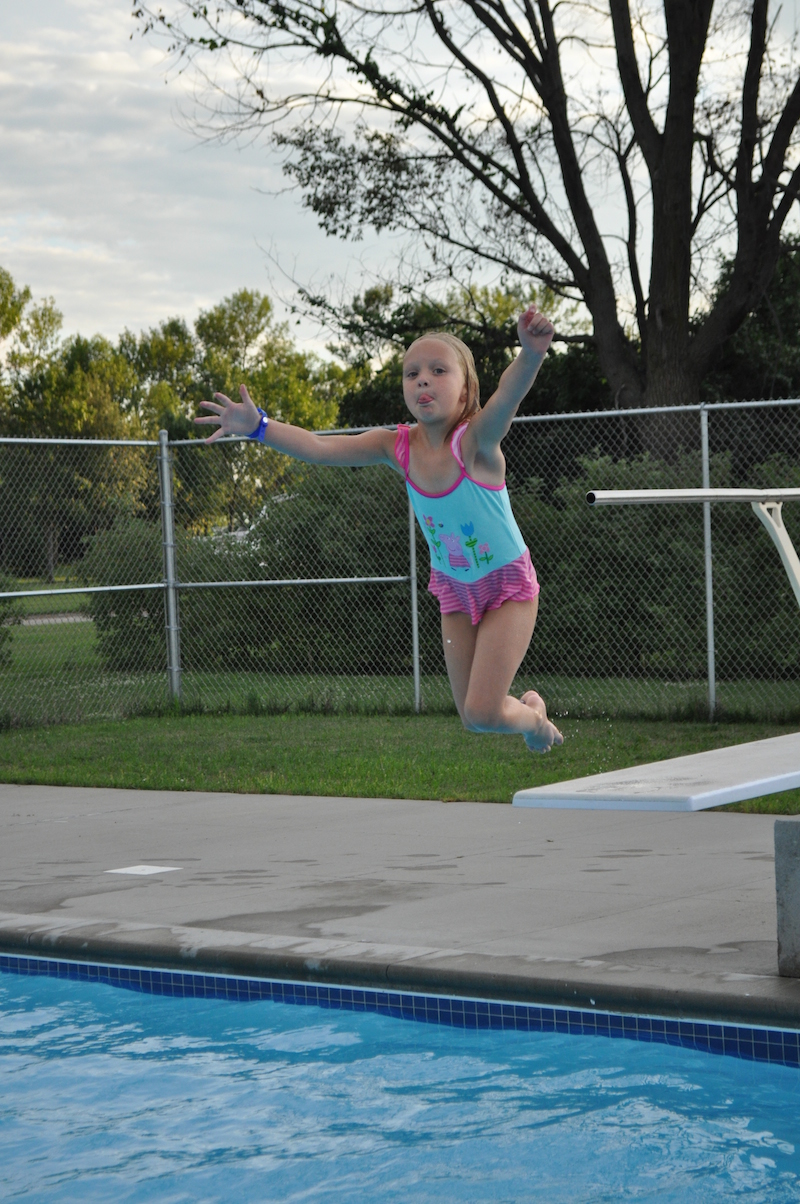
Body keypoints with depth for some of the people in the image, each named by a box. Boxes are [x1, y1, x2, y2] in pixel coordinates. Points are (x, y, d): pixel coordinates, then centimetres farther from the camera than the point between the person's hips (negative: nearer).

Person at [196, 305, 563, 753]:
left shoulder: (475, 440, -28)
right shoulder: (398, 447, -14)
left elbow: (508, 396, -49)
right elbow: (320, 448, -17)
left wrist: (531, 354, -71)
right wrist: (258, 425, -34)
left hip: (509, 584, -5)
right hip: (454, 588, 5)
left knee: (483, 711, -11)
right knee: (472, 716, 9)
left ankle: (534, 717, 23)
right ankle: (529, 706, 42)